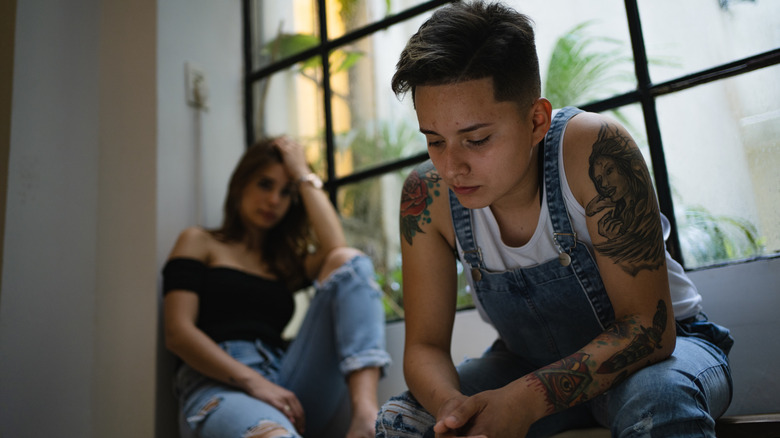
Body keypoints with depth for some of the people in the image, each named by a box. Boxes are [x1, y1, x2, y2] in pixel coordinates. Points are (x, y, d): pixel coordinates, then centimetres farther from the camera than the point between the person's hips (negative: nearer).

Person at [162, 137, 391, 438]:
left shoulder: (286, 261, 27)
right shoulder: (199, 243, 16)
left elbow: (335, 249, 3)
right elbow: (177, 333, 1)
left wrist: (304, 175, 13)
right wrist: (254, 382, -13)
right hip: (218, 385, -6)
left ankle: (366, 413, -30)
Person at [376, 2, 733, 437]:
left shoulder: (594, 151, -30)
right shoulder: (428, 195, -19)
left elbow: (647, 326, -28)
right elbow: (425, 344, -14)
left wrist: (526, 400, -41)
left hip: (656, 347, -2)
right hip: (531, 362, 3)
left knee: (659, 399, -37)